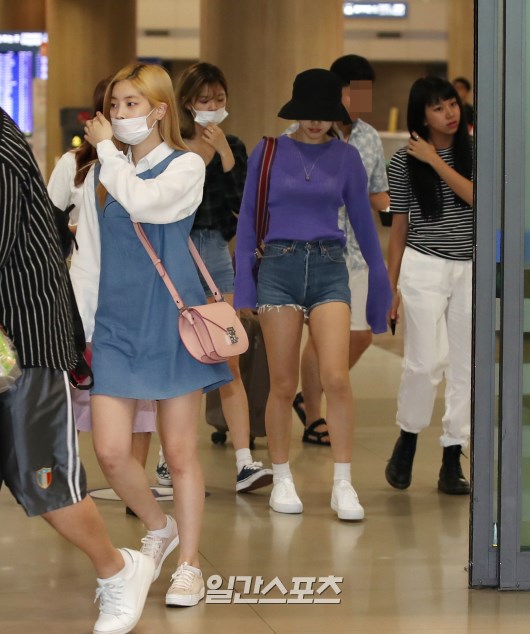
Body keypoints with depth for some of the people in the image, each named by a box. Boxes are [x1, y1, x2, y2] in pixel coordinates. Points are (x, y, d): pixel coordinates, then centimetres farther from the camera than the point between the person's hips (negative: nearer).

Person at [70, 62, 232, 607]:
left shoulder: (186, 167, -3)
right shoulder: (99, 177, 9)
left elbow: (142, 201, -24)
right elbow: (87, 258, 10)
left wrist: (108, 148, -10)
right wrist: (75, 331, 6)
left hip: (172, 322, -3)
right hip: (115, 326, 3)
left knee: (179, 452, 3)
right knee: (110, 451, -5)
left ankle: (189, 563, 16)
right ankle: (158, 527, 23)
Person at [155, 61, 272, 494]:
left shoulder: (233, 147, 7)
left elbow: (243, 203, -7)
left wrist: (224, 154, -12)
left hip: (216, 254, 3)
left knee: (228, 361, -2)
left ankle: (245, 463, -7)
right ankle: (167, 456, 15)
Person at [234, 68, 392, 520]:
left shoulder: (346, 157, 7)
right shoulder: (269, 153, 4)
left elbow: (363, 220, 14)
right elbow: (248, 218, 5)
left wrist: (380, 281, 17)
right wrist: (243, 283, -1)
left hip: (329, 268, 0)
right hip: (279, 267, 0)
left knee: (336, 378, -14)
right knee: (283, 385, 2)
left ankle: (343, 485, -7)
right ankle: (282, 480, 15)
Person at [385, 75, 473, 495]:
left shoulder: (474, 151, 3)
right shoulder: (404, 161, 0)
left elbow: (477, 197, -14)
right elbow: (399, 225, 6)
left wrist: (435, 162, -14)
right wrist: (390, 284, 7)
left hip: (470, 270, 2)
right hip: (424, 268, -2)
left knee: (465, 367, 2)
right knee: (425, 362, -11)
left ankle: (452, 461, 9)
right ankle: (407, 439, 13)